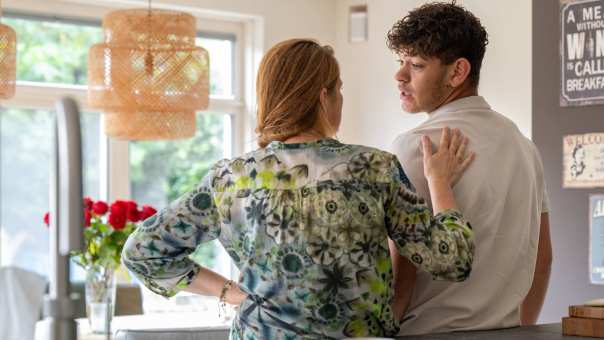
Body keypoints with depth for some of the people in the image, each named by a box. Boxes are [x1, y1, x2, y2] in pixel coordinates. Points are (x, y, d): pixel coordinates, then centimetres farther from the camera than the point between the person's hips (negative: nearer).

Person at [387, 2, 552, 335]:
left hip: (430, 333, -7)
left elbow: (399, 275, -16)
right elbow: (542, 257, 14)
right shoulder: (521, 142, 9)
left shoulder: (415, 146, -13)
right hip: (505, 330, 7)